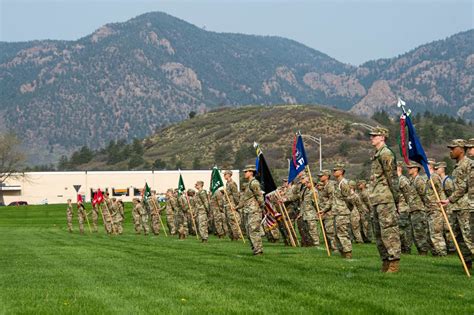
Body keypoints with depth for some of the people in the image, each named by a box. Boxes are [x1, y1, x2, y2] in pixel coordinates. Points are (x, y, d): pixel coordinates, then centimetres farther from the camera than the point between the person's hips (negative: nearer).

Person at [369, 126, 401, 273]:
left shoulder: (386, 154, -10)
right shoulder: (376, 155, 19)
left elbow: (392, 177, -14)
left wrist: (395, 197, -16)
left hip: (385, 199, -10)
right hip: (376, 200, 10)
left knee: (389, 230, -10)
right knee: (379, 233, 12)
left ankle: (394, 262, -10)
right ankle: (386, 261, 17)